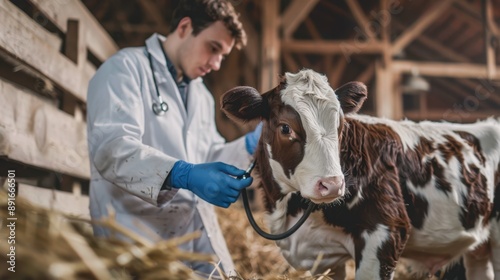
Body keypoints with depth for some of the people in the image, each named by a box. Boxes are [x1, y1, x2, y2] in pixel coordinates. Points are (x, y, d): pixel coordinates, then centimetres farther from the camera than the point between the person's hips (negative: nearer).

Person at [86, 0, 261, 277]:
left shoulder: (201, 95, 20)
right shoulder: (126, 68, -6)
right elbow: (111, 148, -21)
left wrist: (251, 144, 8)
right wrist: (185, 175, -34)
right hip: (141, 236, -7)